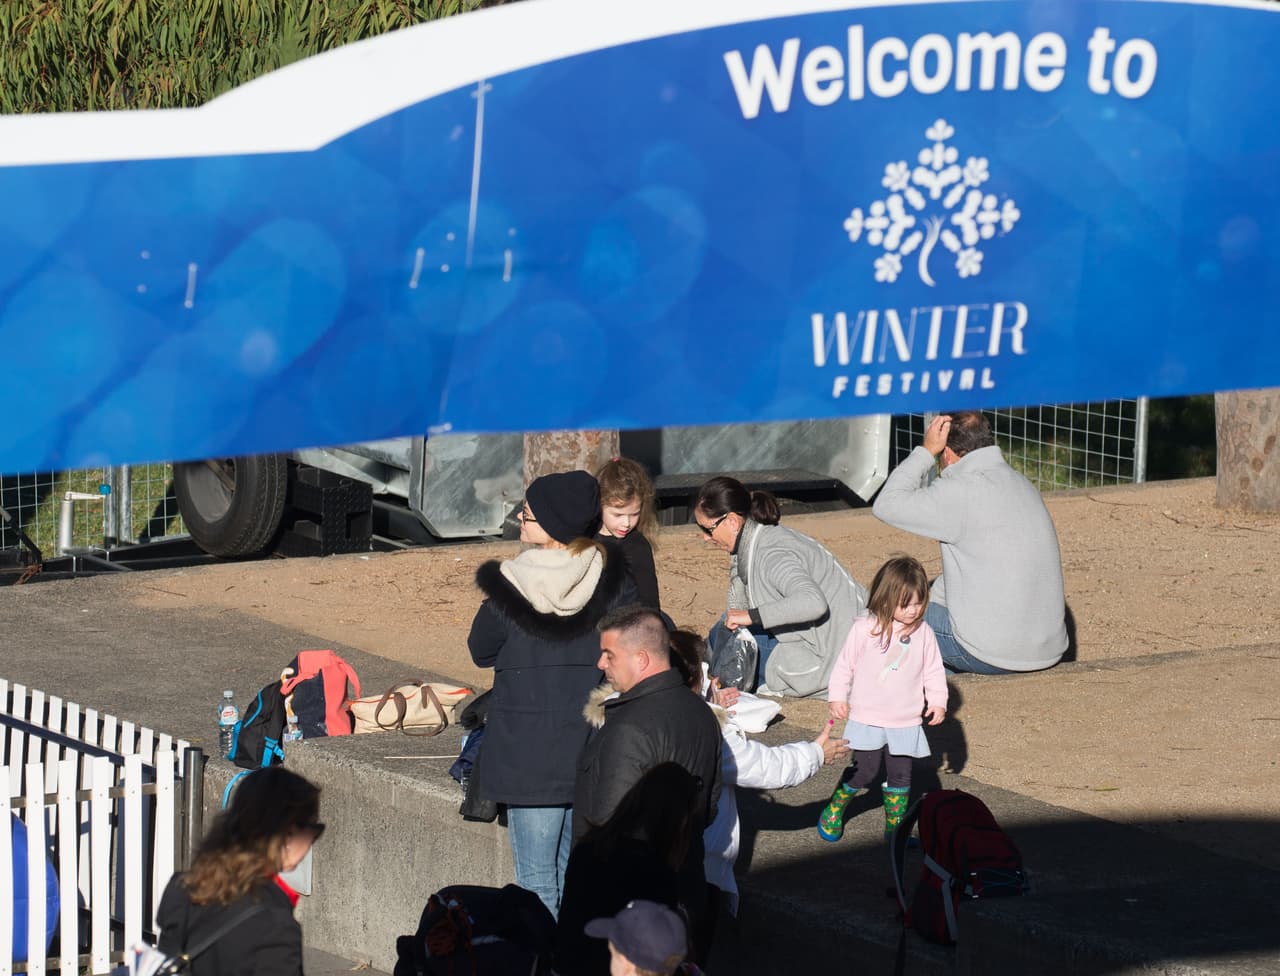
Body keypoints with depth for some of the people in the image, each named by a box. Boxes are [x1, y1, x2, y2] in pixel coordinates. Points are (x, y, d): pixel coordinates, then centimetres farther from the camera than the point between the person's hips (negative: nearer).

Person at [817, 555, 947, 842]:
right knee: (864, 772, -2)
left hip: (905, 722, 3)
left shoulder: (923, 633, -1)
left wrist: (937, 701, 3)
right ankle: (833, 812, 21)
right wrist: (837, 697, -2)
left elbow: (933, 671, 10)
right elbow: (845, 665, 0)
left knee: (900, 775, 8)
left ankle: (895, 825, 23)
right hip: (867, 719, -3)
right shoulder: (865, 628, -10)